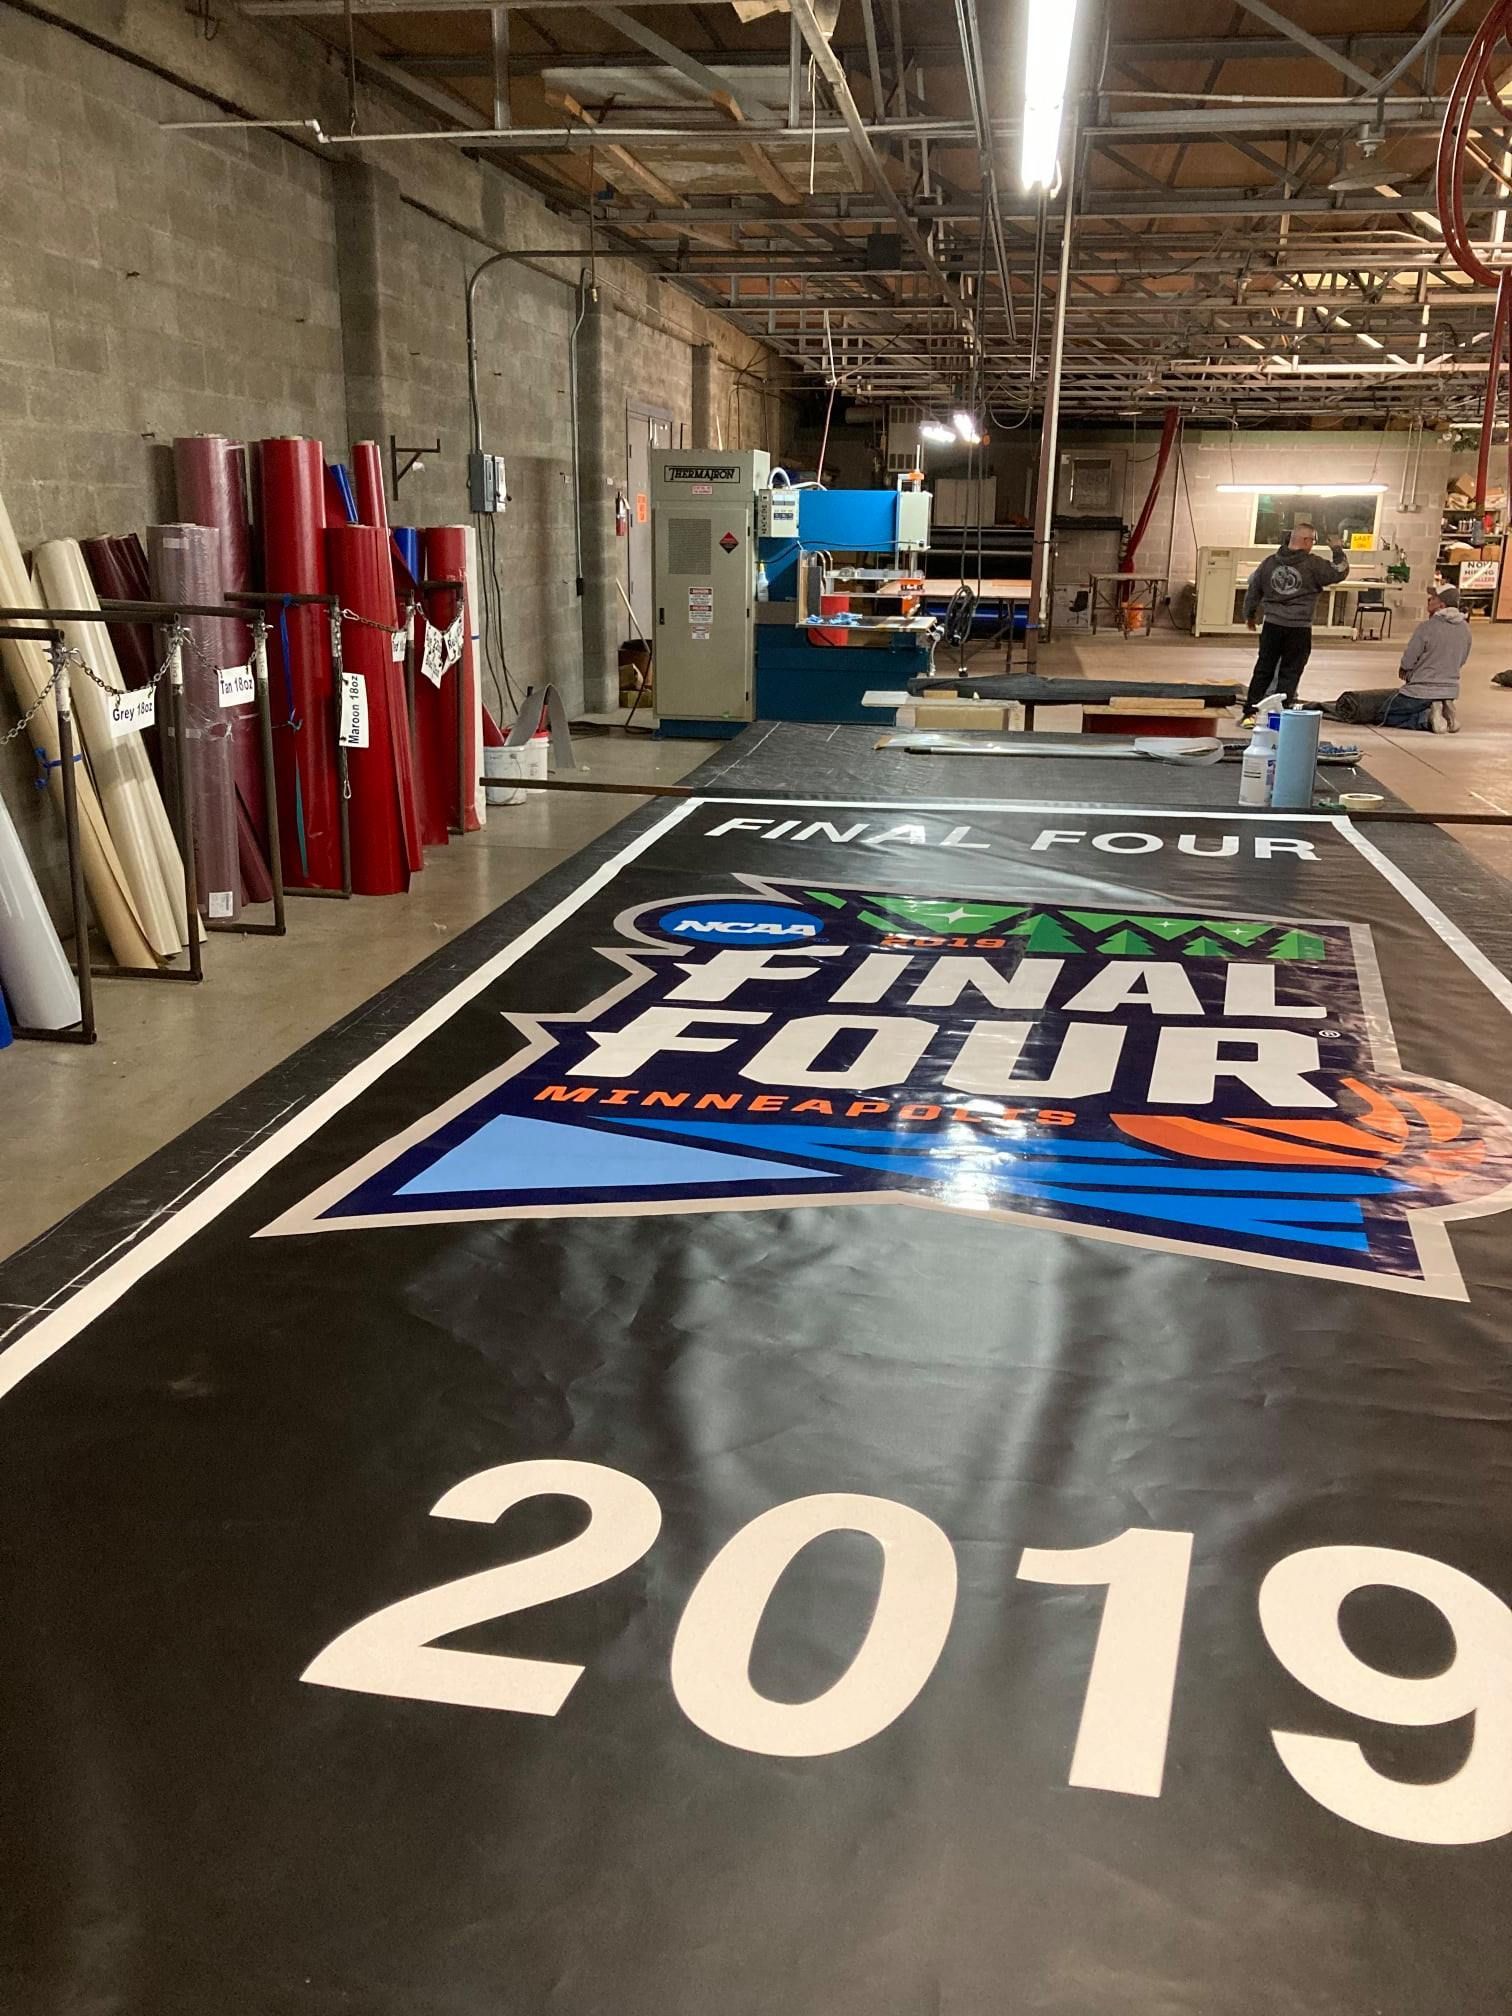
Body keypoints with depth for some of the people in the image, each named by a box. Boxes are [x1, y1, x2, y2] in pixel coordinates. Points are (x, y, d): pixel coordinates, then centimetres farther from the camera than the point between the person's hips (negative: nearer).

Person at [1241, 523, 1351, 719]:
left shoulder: (1269, 562, 6)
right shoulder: (1313, 564, -7)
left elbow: (1253, 589, 12)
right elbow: (1339, 573, -1)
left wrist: (1249, 614, 26)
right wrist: (1338, 552, 14)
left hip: (1272, 624, 4)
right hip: (1299, 629, -4)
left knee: (1263, 669, 10)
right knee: (1289, 673, 4)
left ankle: (1250, 713, 8)